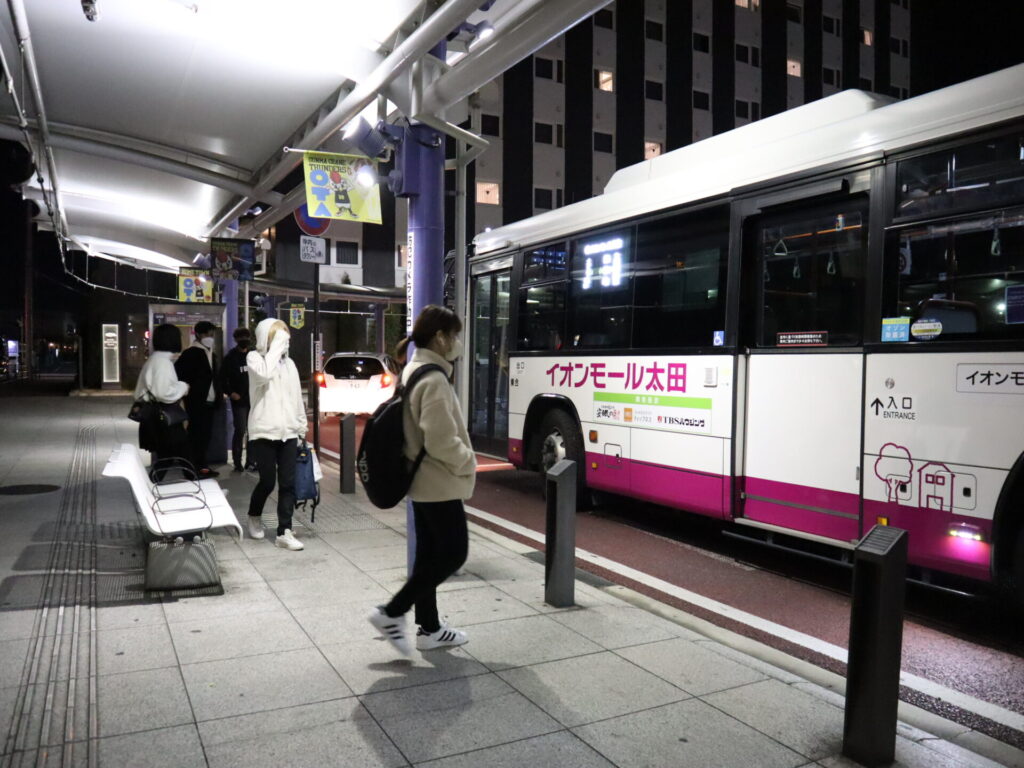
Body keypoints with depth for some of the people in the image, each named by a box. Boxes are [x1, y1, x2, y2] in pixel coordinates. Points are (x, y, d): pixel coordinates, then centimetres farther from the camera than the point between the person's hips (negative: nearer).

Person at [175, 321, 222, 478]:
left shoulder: (211, 354, 17)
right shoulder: (190, 353, -8)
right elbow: (178, 373, -14)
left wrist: (218, 394, 12)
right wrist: (186, 388, -14)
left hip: (209, 402, 8)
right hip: (197, 402, -8)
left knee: (206, 435, 11)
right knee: (196, 435, -4)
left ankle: (202, 466, 18)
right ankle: (195, 467, 0)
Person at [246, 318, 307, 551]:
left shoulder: (289, 363, 13)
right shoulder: (255, 357, -1)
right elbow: (264, 375, -25)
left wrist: (301, 428, 14)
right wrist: (275, 348, -15)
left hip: (288, 432, 4)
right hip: (264, 432, -4)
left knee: (288, 484, 0)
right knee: (267, 482, 1)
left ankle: (284, 532, 5)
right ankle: (254, 517, 30)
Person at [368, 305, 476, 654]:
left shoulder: (413, 370, 10)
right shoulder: (434, 379, -22)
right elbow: (441, 441, -26)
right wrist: (467, 462, -10)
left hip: (423, 479, 10)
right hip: (439, 482, -10)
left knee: (429, 553, 15)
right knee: (453, 554, -1)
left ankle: (429, 628, 24)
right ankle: (391, 613, 4)